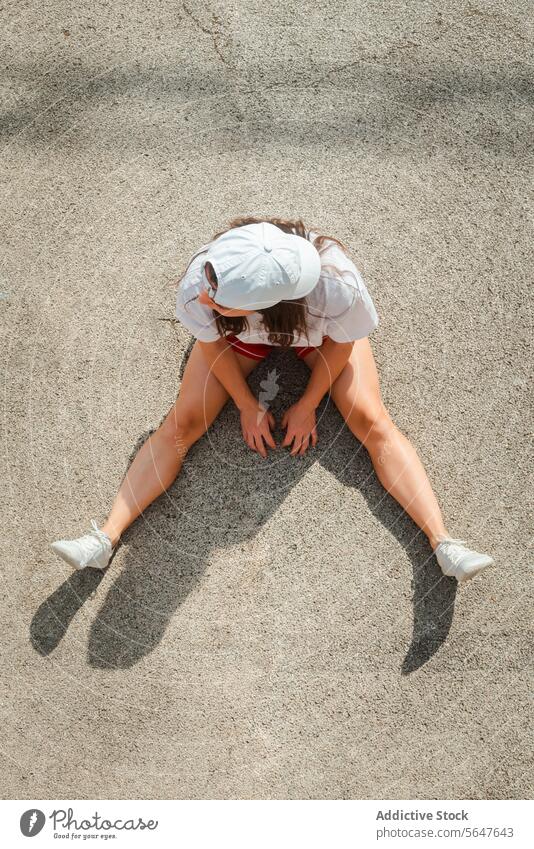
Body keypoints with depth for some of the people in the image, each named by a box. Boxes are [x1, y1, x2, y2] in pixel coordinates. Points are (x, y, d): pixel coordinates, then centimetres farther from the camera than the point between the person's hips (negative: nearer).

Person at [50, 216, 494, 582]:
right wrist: (248, 406, -8)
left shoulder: (338, 285, -43)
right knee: (183, 423, -12)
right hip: (239, 334, 1)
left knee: (371, 421, -16)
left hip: (317, 330, -1)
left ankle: (444, 544, -14)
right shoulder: (197, 286, -39)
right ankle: (106, 538, -9)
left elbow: (341, 342, -19)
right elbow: (213, 343, -16)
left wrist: (308, 405, -11)